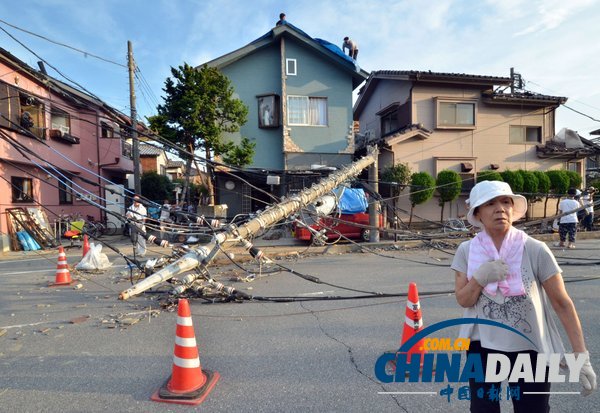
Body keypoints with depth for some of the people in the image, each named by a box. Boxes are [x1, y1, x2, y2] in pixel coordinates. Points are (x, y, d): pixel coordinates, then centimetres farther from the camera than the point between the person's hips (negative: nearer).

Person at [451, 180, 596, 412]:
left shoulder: (535, 250, -13)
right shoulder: (467, 251, -8)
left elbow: (562, 303, -8)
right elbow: (463, 301, -7)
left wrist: (580, 354, -10)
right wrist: (480, 277, -24)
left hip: (530, 349, -1)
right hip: (482, 347, 2)